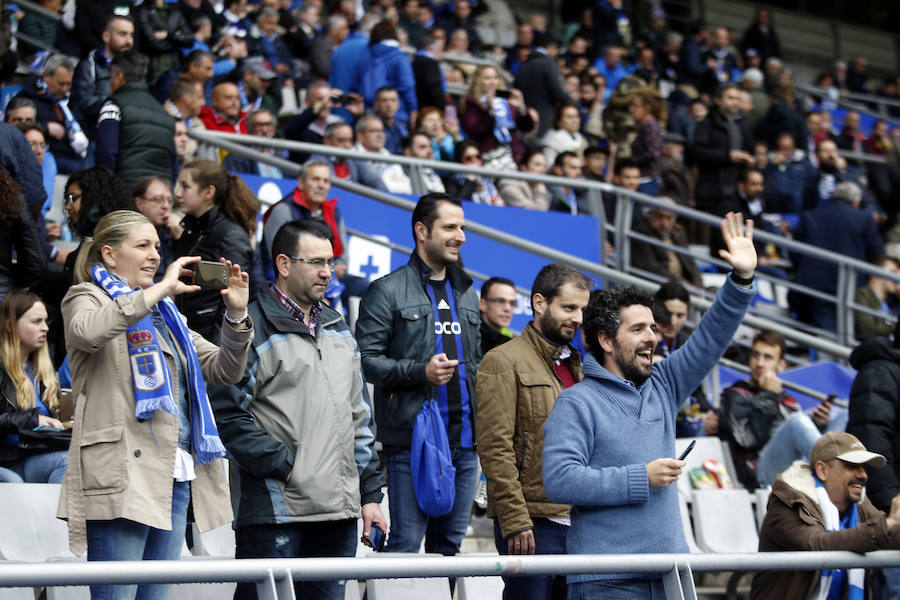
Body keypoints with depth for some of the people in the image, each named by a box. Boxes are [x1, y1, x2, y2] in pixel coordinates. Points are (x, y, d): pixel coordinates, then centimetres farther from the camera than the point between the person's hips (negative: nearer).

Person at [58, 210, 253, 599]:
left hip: (176, 477, 7)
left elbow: (224, 370, 21)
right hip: (123, 475, -7)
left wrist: (236, 314, 4)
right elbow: (88, 331, -22)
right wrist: (160, 289, -18)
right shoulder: (86, 299, 4)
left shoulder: (165, 313, 25)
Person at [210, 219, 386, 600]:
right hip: (274, 512, -7)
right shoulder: (253, 327, -5)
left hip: (338, 511, 7)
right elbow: (227, 413, -13)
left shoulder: (337, 330, 19)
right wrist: (281, 464, -15)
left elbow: (360, 417, 23)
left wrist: (370, 492, 17)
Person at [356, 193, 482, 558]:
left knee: (450, 544, 10)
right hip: (412, 441, -6)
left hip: (464, 442, 7)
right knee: (405, 544, -7)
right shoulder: (388, 291, -2)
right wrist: (420, 372, -20)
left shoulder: (465, 292, 20)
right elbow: (367, 360, -9)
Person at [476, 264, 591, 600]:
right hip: (534, 524, -7)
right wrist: (516, 521, -18)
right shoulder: (504, 363, -4)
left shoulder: (577, 366, 20)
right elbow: (495, 449, -12)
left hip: (579, 522, 7)